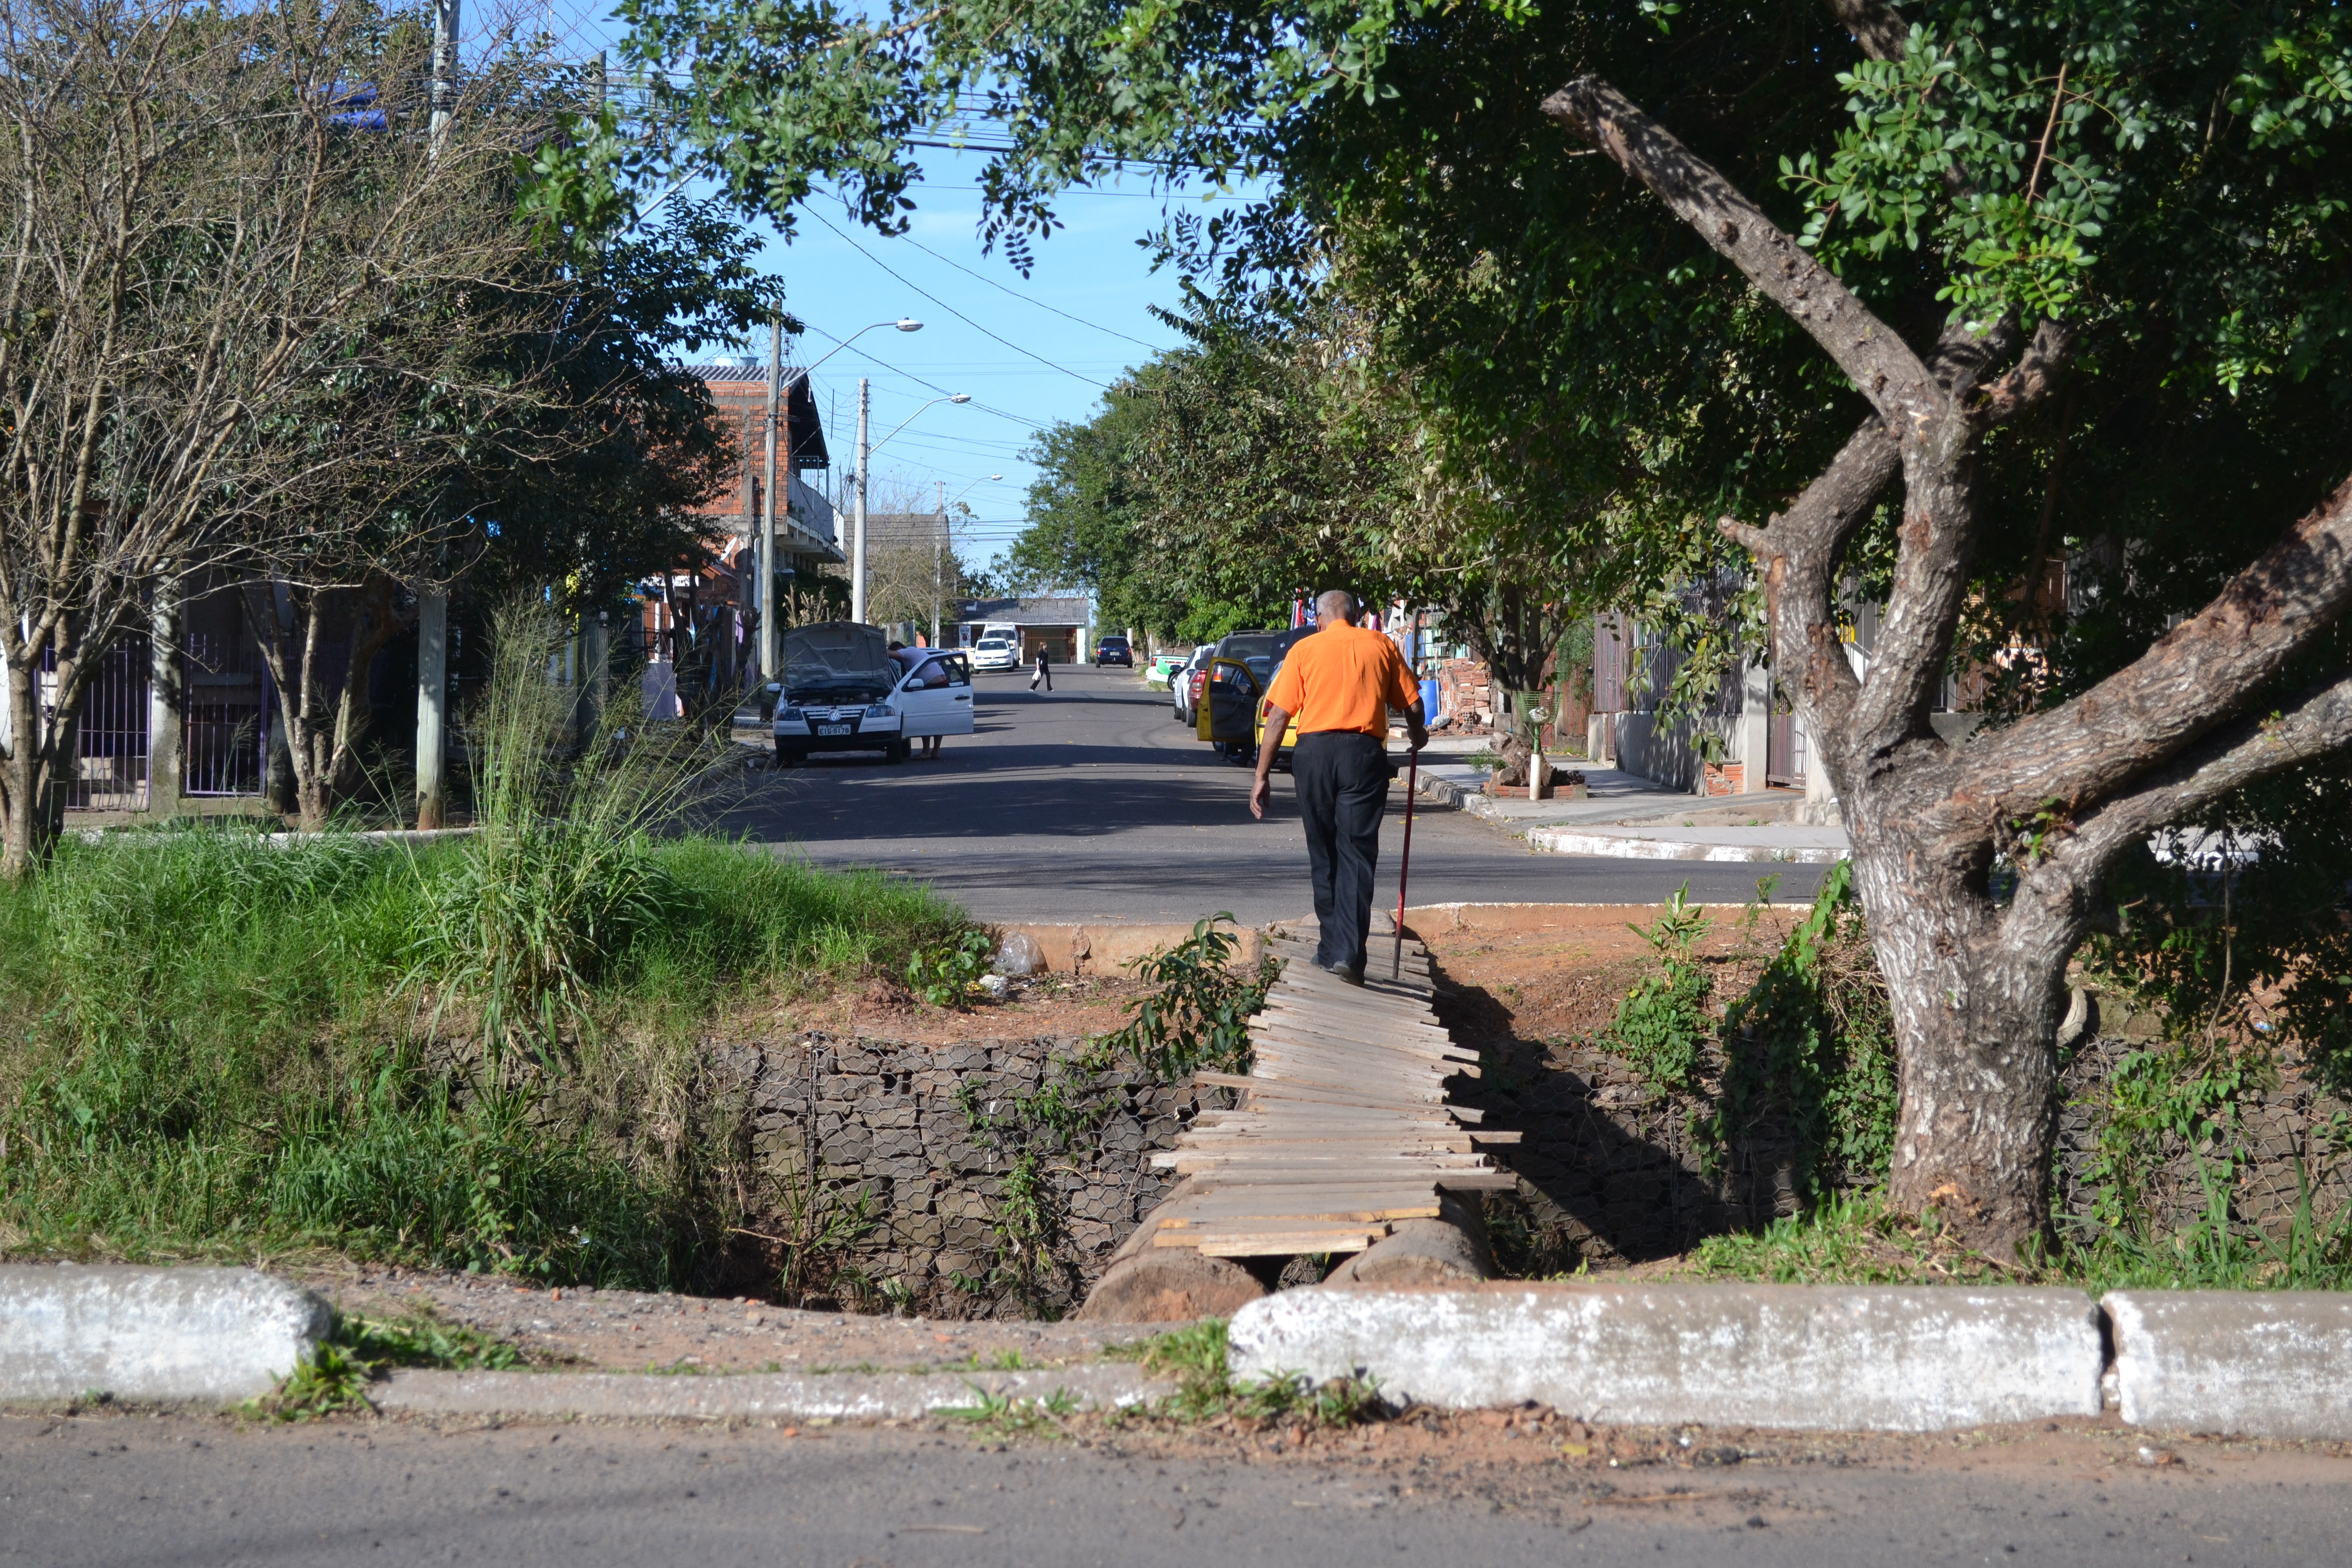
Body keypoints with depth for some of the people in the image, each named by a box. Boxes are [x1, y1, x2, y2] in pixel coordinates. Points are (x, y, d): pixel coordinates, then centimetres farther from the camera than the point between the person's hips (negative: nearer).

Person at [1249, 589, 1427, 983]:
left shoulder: (1306, 649, 10)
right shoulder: (1381, 646, 12)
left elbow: (1278, 717, 3)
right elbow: (1412, 705, 13)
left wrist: (1262, 776, 6)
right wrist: (1417, 735, 36)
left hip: (1314, 751, 0)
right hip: (1364, 753, 0)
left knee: (1324, 855, 13)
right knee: (1356, 854, -1)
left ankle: (1331, 949, 18)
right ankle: (1348, 953, -12)